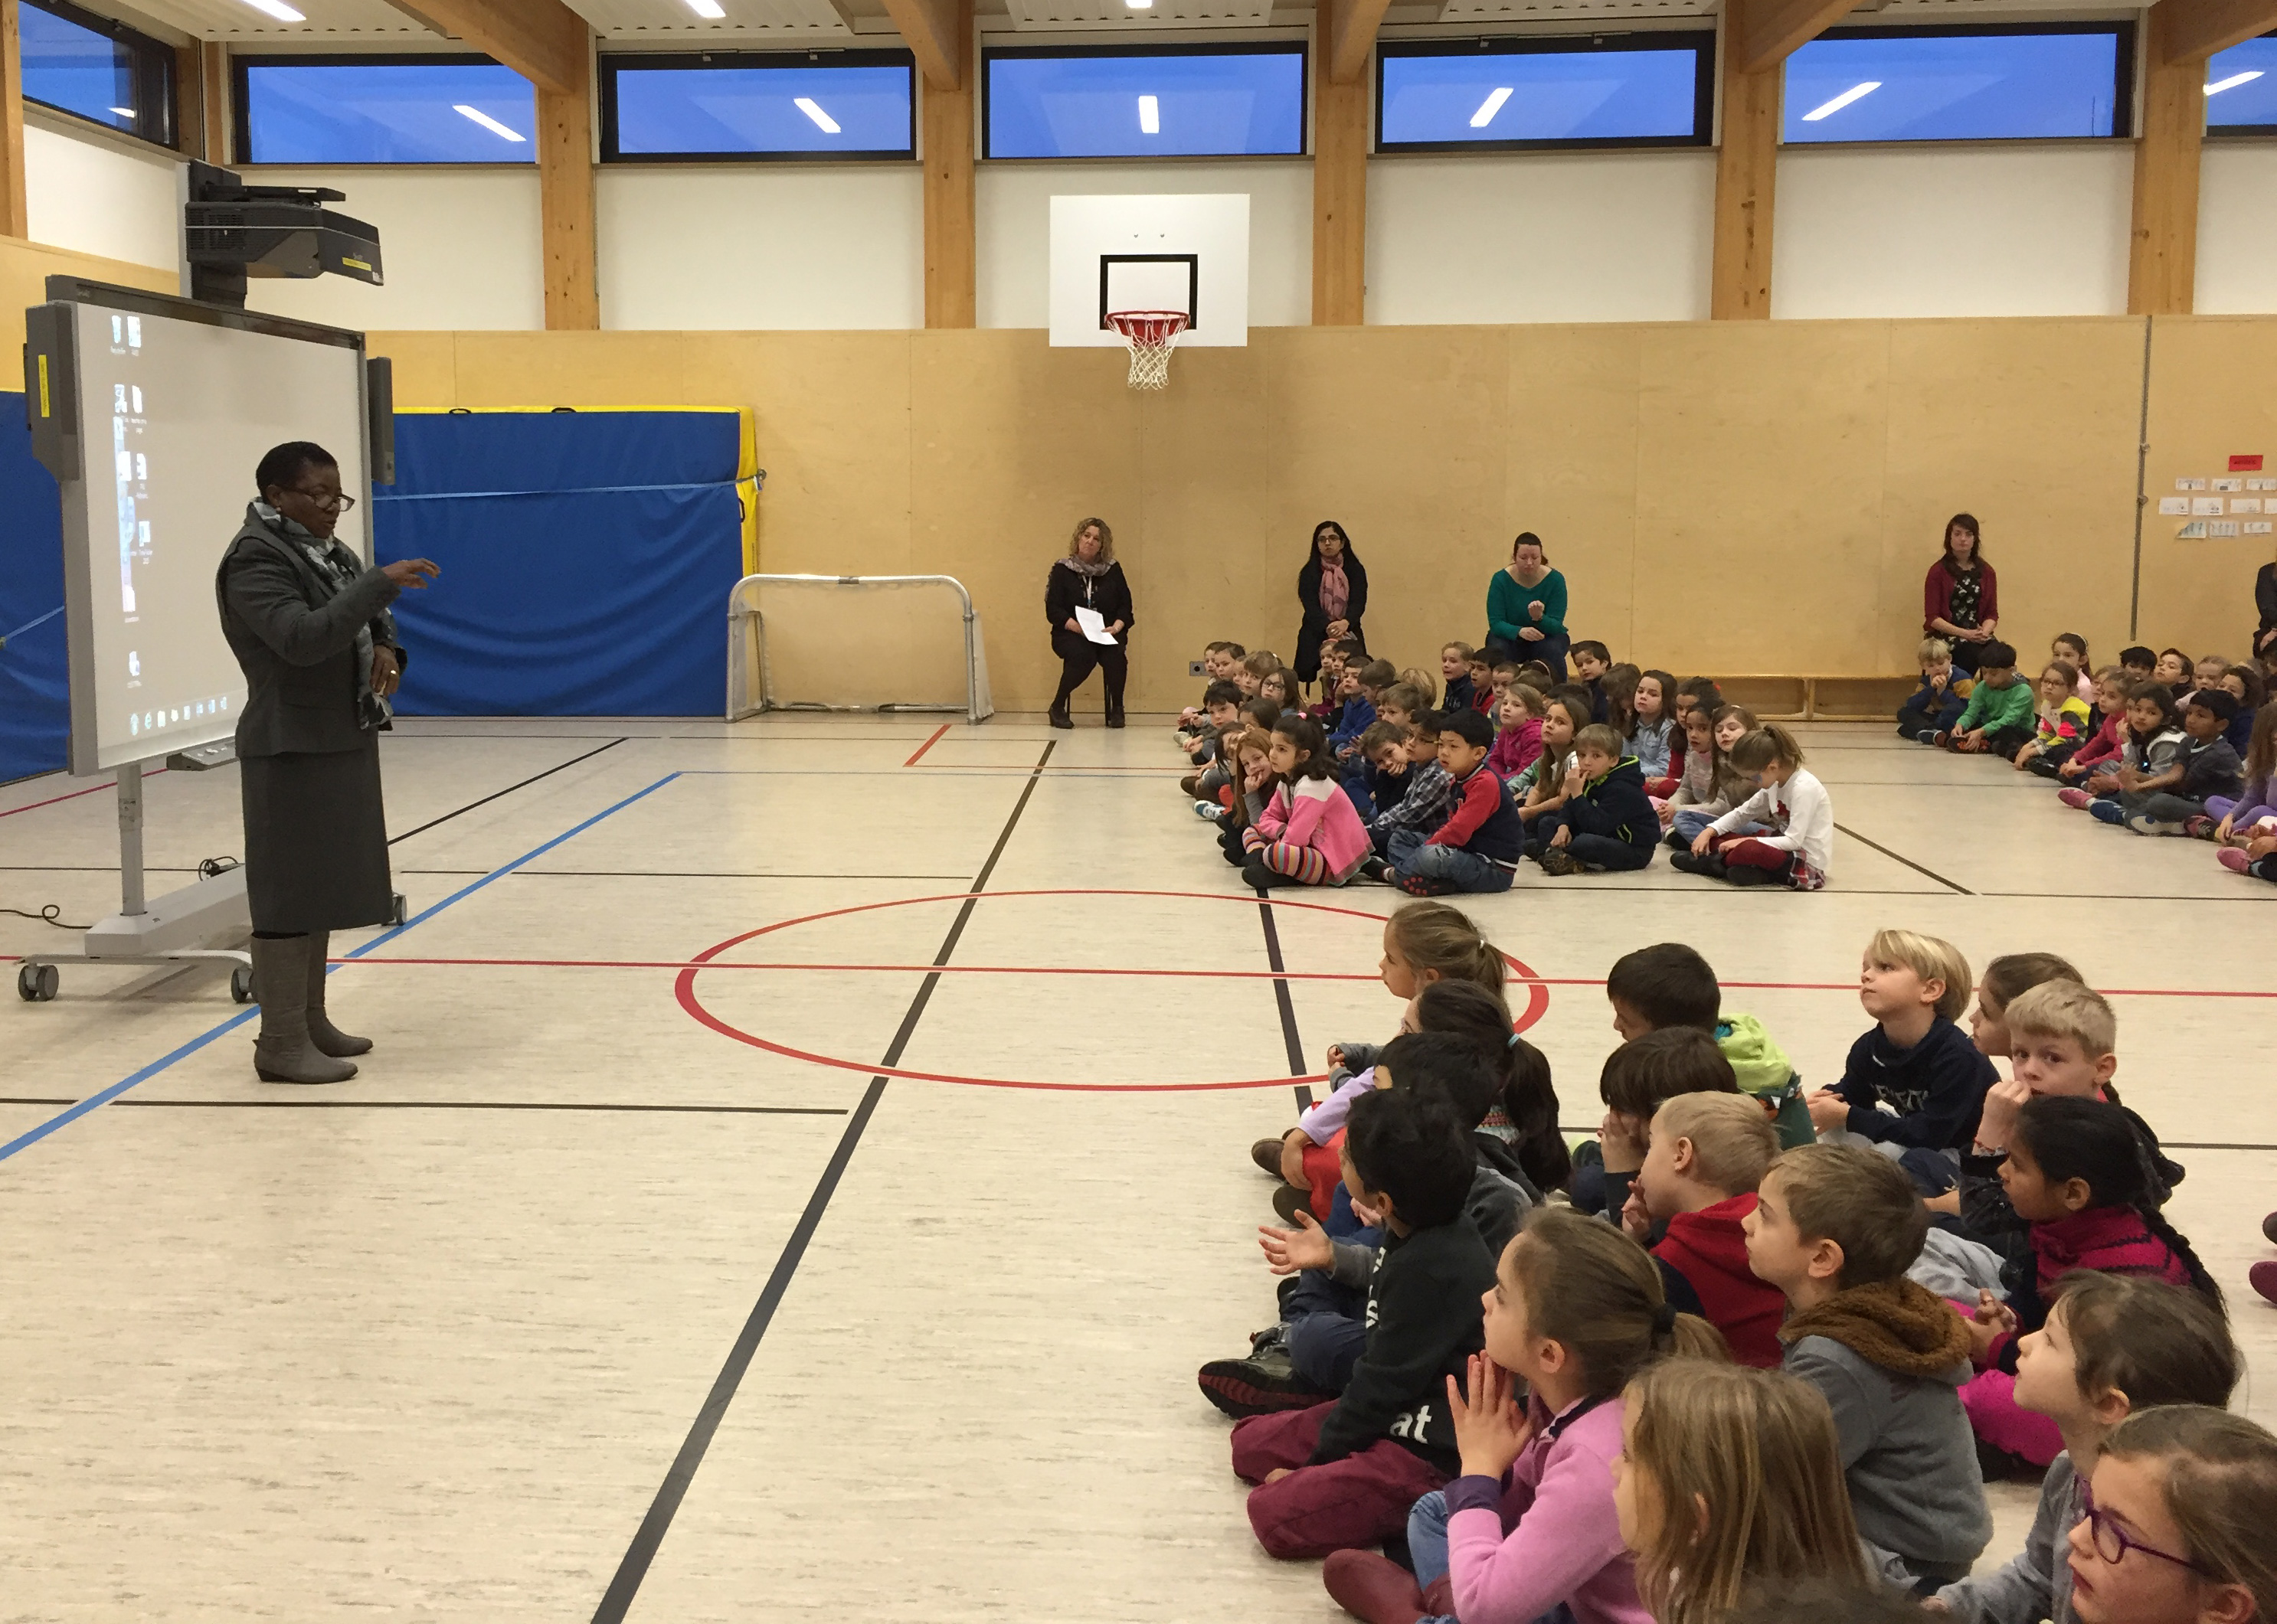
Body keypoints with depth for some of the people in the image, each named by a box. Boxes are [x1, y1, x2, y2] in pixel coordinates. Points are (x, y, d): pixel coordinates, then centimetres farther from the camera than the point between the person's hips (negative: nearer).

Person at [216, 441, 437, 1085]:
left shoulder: (325, 551, 13)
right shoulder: (254, 559, -14)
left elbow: (365, 617, 22)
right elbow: (302, 637, -28)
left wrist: (386, 649, -1)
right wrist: (382, 582, -29)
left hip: (341, 744, 9)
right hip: (292, 750, -9)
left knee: (321, 887, 14)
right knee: (288, 892, -6)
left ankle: (310, 1022, 23)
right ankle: (280, 1043, -1)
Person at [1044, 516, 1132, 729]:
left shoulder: (1113, 571, 10)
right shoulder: (1062, 570, 3)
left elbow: (1125, 608, 7)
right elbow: (1053, 610, -5)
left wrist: (1116, 627, -13)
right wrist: (1078, 627, -19)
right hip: (1070, 634, -2)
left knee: (1115, 655, -31)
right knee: (1083, 655, -34)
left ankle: (1116, 708, -11)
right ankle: (1058, 707, -16)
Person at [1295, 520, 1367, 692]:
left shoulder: (1355, 570, 8)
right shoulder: (1309, 573, 7)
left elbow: (1358, 603, -4)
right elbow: (1310, 606, -6)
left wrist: (1345, 623, -26)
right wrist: (1328, 626, -25)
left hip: (1348, 636, 0)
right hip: (1316, 638, 0)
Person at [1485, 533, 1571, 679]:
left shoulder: (1555, 579, -12)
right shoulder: (1500, 579, -12)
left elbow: (1556, 626, -14)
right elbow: (1495, 623, -16)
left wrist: (1539, 618, -38)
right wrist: (1519, 631, -37)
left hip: (1547, 636, 0)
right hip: (1510, 636, 0)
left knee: (1553, 651, -33)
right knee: (1497, 651, -32)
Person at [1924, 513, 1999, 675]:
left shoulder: (1986, 572, 13)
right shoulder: (1938, 572, 1)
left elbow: (1992, 613, 12)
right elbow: (1932, 617, -4)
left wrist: (1984, 632, -11)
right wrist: (1965, 634, -14)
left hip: (1977, 636, 4)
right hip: (1945, 636, -4)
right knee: (1975, 654, -34)